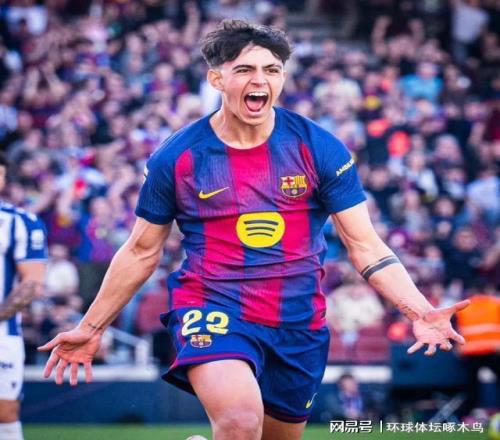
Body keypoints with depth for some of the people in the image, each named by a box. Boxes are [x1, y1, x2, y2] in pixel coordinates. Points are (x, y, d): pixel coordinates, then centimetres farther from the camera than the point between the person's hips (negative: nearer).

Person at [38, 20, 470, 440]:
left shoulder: (320, 149, -3)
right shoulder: (176, 158, -4)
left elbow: (366, 247, -1)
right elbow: (141, 252, 10)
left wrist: (420, 311, -16)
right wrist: (90, 328, 12)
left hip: (300, 325, 3)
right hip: (211, 311, -3)